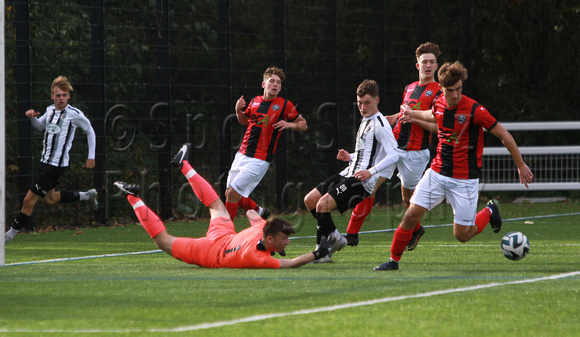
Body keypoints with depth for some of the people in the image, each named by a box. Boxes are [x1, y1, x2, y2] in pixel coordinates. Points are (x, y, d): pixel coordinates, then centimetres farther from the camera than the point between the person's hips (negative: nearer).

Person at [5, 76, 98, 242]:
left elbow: (90, 132, 2)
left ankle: (12, 232, 5)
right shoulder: (50, 110, 5)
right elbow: (40, 126, 24)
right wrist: (33, 117, 1)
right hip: (45, 161, 8)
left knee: (30, 199, -8)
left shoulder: (75, 114, -12)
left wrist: (91, 157, 3)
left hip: (57, 164, -8)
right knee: (49, 199, 22)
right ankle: (87, 196, 36)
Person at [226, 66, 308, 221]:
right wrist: (238, 110, 5)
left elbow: (303, 124, 5)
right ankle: (260, 211, 31)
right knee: (229, 194, 8)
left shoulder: (284, 105, -4)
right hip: (242, 155, 6)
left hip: (259, 160, -6)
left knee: (233, 193, -12)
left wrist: (289, 124, -15)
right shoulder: (255, 101, 9)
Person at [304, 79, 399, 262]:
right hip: (349, 174, 10)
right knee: (310, 200, 8)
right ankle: (335, 238, 16)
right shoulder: (366, 120, 19)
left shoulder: (380, 125, -12)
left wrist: (371, 172, -27)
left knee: (323, 204, -22)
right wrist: (351, 157, 14)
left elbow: (394, 155, -22)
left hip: (363, 181, -10)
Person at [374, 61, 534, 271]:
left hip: (464, 179, -5)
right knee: (411, 214, -6)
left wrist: (521, 165, -4)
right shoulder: (439, 104, -2)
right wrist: (415, 114, 37)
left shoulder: (474, 110, -19)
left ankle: (489, 211, 27)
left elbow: (504, 135, -10)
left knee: (462, 235, -2)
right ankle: (394, 260, 9)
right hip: (437, 172, 5)